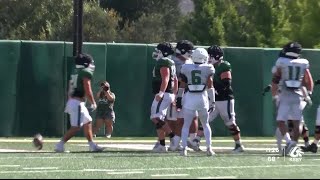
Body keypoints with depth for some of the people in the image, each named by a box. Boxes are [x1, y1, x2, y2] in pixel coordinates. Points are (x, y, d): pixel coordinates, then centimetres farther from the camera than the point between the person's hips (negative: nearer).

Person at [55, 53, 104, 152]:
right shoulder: (86, 73, -11)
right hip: (77, 103, -10)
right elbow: (87, 91, -15)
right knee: (76, 127, -9)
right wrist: (93, 103, -3)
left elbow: (70, 91, 18)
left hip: (71, 101, 10)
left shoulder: (75, 73, 16)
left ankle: (92, 145, 23)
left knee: (87, 122, 18)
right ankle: (60, 145, -12)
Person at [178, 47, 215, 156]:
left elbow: (182, 86, 4)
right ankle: (209, 148, 7)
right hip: (203, 97, 0)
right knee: (205, 124, 16)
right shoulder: (207, 69, -1)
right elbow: (210, 86, -2)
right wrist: (212, 101, 2)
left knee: (186, 125, 8)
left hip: (189, 98, 0)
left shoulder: (186, 68, 2)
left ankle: (184, 148, -3)